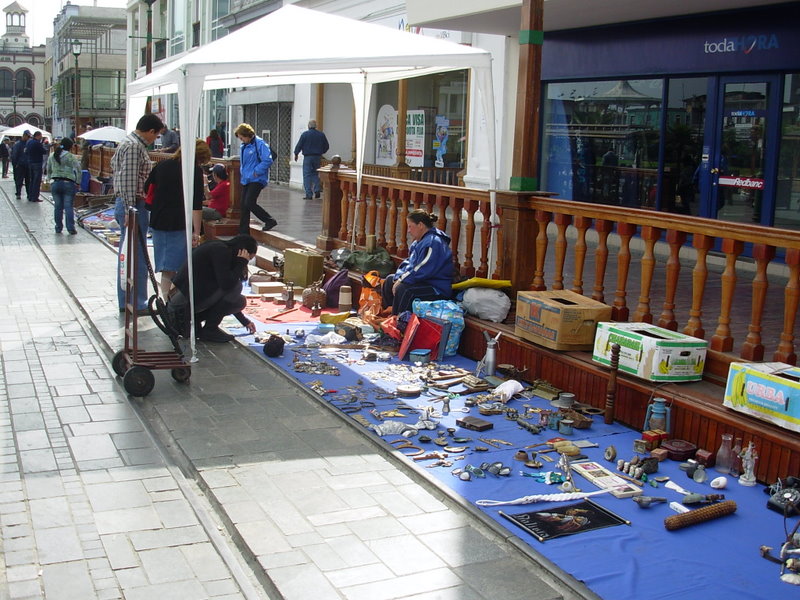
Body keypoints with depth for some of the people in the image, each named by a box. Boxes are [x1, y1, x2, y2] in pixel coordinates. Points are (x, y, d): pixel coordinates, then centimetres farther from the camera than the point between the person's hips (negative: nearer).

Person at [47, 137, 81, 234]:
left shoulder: (51, 156, 8)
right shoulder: (71, 157, -6)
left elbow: (48, 170, 15)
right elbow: (78, 169, -8)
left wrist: (50, 180, 23)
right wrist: (77, 182, 1)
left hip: (55, 183, 4)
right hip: (68, 183, -4)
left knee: (58, 206, 10)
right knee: (68, 206, -2)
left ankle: (58, 228, 14)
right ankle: (71, 228, -4)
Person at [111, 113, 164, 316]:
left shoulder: (128, 143, 16)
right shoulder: (134, 147, -17)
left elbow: (113, 164, 26)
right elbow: (129, 181, -23)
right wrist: (130, 210, -26)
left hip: (125, 205, 11)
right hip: (133, 207, -11)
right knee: (137, 257, -5)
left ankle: (125, 302, 23)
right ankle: (137, 304, 1)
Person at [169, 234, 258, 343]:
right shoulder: (221, 251, -13)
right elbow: (226, 284, -23)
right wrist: (241, 263, -8)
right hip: (186, 300, -10)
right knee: (235, 286, -13)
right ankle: (209, 330, -3)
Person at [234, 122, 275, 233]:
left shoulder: (260, 144, -13)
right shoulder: (244, 146, 13)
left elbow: (268, 160, -20)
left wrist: (256, 172, -18)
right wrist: (242, 172, 13)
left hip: (257, 180, -9)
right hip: (246, 180, 9)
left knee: (250, 203, -16)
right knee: (244, 205, 8)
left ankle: (270, 221, -1)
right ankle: (243, 232, 14)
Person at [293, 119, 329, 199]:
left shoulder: (305, 134, -7)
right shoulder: (321, 135, 4)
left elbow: (299, 145, -5)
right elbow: (326, 146, 10)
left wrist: (296, 154, 9)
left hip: (308, 157, -4)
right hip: (318, 157, 4)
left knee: (307, 175, 0)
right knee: (315, 174, 17)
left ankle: (308, 194, -4)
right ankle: (317, 190, 1)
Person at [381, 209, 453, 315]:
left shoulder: (433, 243, -20)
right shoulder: (418, 241, 14)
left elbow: (421, 271, -26)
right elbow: (408, 263, 15)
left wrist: (401, 281, -19)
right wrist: (399, 277, -4)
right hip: (422, 282, 11)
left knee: (402, 289, -32)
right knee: (390, 280, 14)